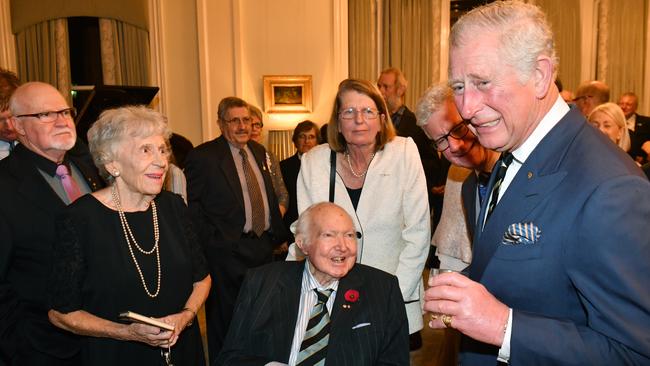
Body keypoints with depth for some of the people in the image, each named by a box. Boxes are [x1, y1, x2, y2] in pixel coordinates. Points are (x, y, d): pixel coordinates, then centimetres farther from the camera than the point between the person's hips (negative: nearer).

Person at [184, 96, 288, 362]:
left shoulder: (259, 151, 11)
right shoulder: (203, 156, -10)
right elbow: (190, 202, -11)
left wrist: (278, 233, 12)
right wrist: (210, 239, -13)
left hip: (265, 246, 6)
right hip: (228, 250, -6)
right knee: (226, 319, 8)